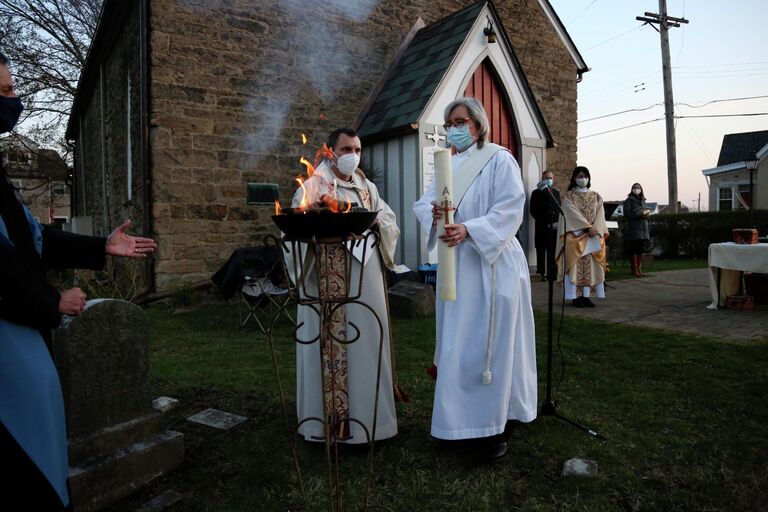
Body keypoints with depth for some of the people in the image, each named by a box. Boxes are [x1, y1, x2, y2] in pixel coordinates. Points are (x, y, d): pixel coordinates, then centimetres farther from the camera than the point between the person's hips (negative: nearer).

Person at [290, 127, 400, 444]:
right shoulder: (314, 185, 0)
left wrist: (375, 222, -9)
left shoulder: (368, 187, 16)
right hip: (328, 278, -5)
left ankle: (366, 412, 25)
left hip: (365, 277, 5)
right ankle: (331, 417, 11)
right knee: (330, 343, -2)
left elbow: (391, 222, 11)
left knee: (366, 342, 10)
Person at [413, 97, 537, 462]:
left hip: (491, 264, -6)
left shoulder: (499, 159, -3)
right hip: (455, 265, 6)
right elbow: (423, 203, 4)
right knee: (457, 343, 8)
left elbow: (510, 209, -14)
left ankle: (492, 427, 8)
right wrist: (434, 215, -19)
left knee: (488, 345, -3)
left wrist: (468, 230, -27)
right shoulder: (447, 165, 15)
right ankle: (465, 419, 21)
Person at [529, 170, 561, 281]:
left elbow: (559, 208, 18)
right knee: (541, 251, -1)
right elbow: (533, 210, -3)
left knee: (553, 251, 1)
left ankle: (552, 272, 6)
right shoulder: (536, 193, 3)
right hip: (542, 227, -4)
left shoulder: (556, 192, 18)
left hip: (554, 226, 4)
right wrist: (543, 221, -10)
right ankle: (541, 273, 2)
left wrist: (558, 221, 2)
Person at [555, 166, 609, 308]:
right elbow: (573, 214, -9)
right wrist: (588, 227, -17)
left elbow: (600, 215, 5)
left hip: (594, 236, 4)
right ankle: (576, 296, -7)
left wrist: (595, 229, -13)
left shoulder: (596, 197, 16)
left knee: (591, 265, -1)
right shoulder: (568, 196, 4)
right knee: (575, 265, -8)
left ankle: (586, 295, 1)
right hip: (574, 235, -4)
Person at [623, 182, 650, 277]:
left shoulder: (642, 201, 20)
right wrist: (639, 215, -19)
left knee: (640, 249, 6)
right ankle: (634, 270, -5)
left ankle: (639, 269, 10)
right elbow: (627, 214, -10)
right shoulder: (629, 200, 0)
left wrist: (646, 215, 2)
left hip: (643, 227, 6)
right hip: (633, 228, -6)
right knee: (634, 249, -7)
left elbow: (645, 212, 26)